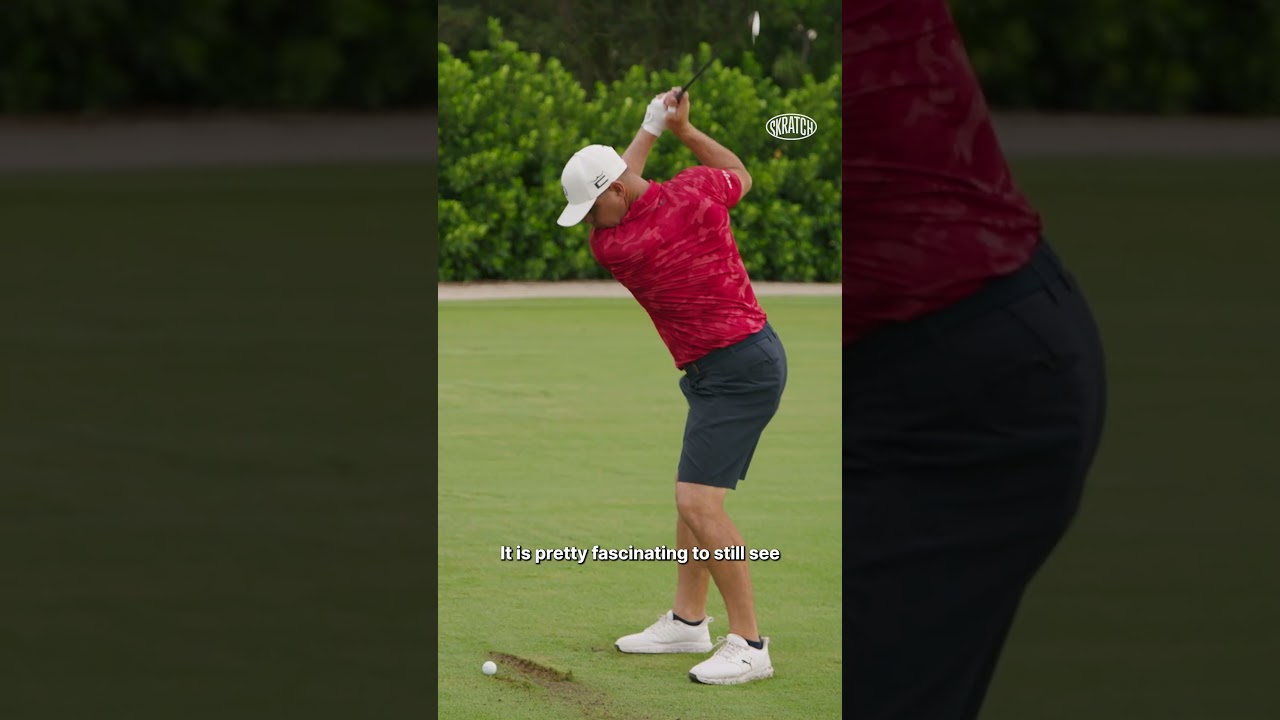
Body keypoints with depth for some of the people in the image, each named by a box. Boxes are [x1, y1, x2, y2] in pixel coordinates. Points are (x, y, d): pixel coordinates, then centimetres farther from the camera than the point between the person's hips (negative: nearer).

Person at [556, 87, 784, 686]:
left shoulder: (612, 249, -18)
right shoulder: (695, 190, -3)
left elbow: (621, 178, 5)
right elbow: (739, 175, 21)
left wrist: (651, 128, 7)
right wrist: (684, 128, 20)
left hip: (737, 370, -9)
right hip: (734, 362, 9)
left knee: (699, 503, -14)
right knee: (692, 495, 18)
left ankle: (748, 645, -12)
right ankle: (688, 621, 29)